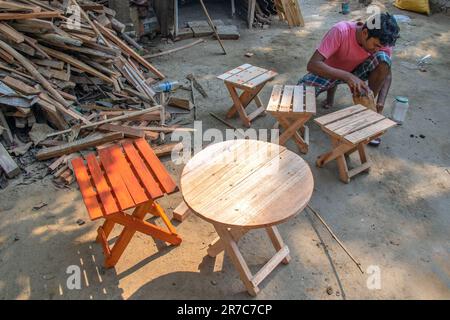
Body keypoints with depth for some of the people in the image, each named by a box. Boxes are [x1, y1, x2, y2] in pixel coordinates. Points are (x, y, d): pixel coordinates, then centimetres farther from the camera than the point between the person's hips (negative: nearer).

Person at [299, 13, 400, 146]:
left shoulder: (381, 40, -22)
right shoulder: (340, 31, -35)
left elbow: (386, 72, -9)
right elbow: (312, 64, -39)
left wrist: (380, 102, -27)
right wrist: (347, 76, -50)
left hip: (357, 70, 2)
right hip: (329, 71, -2)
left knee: (383, 59, -28)